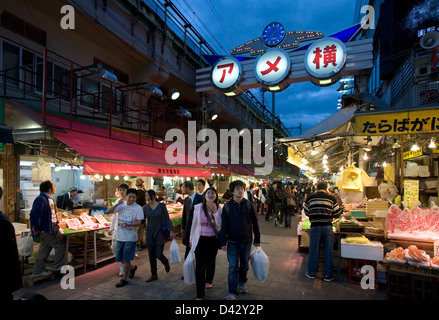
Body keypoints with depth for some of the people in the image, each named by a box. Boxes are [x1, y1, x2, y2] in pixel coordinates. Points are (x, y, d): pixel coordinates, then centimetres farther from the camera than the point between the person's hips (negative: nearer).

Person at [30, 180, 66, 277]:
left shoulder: (49, 198, 12)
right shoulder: (41, 199, -21)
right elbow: (34, 214, -24)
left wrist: (56, 222, 18)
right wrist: (35, 228, -19)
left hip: (52, 226, 10)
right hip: (46, 229, -10)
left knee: (44, 249, 15)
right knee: (61, 245, -1)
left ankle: (38, 270, 24)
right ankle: (56, 266, 12)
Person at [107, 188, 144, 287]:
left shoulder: (138, 208, -8)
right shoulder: (121, 205, 2)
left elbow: (139, 222, -13)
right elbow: (108, 212, -7)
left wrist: (128, 224, -30)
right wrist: (117, 204, -21)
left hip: (130, 237, -4)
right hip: (119, 236, 5)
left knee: (126, 259, 1)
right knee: (120, 258, 16)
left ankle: (125, 279, 18)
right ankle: (132, 267, 41)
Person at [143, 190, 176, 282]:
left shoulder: (161, 206, -7)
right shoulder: (145, 208, 3)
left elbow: (167, 219, -5)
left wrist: (171, 231, -12)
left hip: (160, 233, -4)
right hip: (150, 234, 4)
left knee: (158, 255, -6)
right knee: (151, 256, 8)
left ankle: (166, 262, 29)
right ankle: (154, 275, 24)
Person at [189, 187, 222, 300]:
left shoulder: (218, 208, -6)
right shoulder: (198, 207, -8)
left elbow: (219, 225, -14)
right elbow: (194, 224, 3)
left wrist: (215, 211, -25)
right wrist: (191, 239, 10)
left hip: (213, 239, 2)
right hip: (200, 239, -2)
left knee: (211, 261, 20)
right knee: (200, 265, -7)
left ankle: (208, 280, 49)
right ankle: (200, 295, 3)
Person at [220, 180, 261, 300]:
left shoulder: (248, 205, -3)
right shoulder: (227, 206, -5)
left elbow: (255, 223, 3)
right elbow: (224, 226, -3)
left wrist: (257, 239, 5)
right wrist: (223, 242, -6)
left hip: (246, 241, 2)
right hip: (233, 242, -2)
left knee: (244, 265, 16)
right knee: (233, 267, -1)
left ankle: (242, 283, 40)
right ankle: (232, 292, 9)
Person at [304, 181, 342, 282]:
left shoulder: (310, 198, -1)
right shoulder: (331, 198, -3)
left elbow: (307, 212, 8)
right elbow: (337, 213, 1)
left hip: (315, 227, 0)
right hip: (328, 227, 0)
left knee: (314, 250, 11)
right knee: (328, 251, 11)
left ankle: (311, 272, 22)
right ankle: (328, 275, 21)